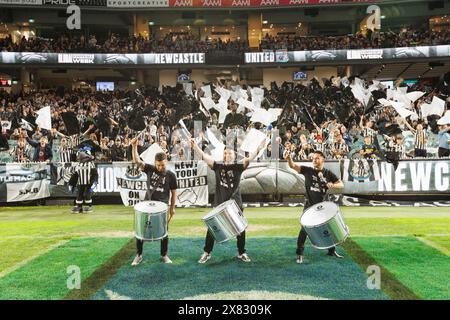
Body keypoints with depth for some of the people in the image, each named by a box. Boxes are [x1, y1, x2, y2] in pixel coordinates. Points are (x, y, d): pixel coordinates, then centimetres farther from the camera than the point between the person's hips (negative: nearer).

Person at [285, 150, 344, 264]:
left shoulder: (328, 174, 1)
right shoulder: (308, 170, -4)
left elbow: (341, 184, 1)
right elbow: (293, 166, -14)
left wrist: (332, 185, -20)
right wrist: (289, 159, -36)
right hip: (309, 206, -3)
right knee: (304, 229, -7)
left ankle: (332, 251, 31)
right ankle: (299, 254, 4)